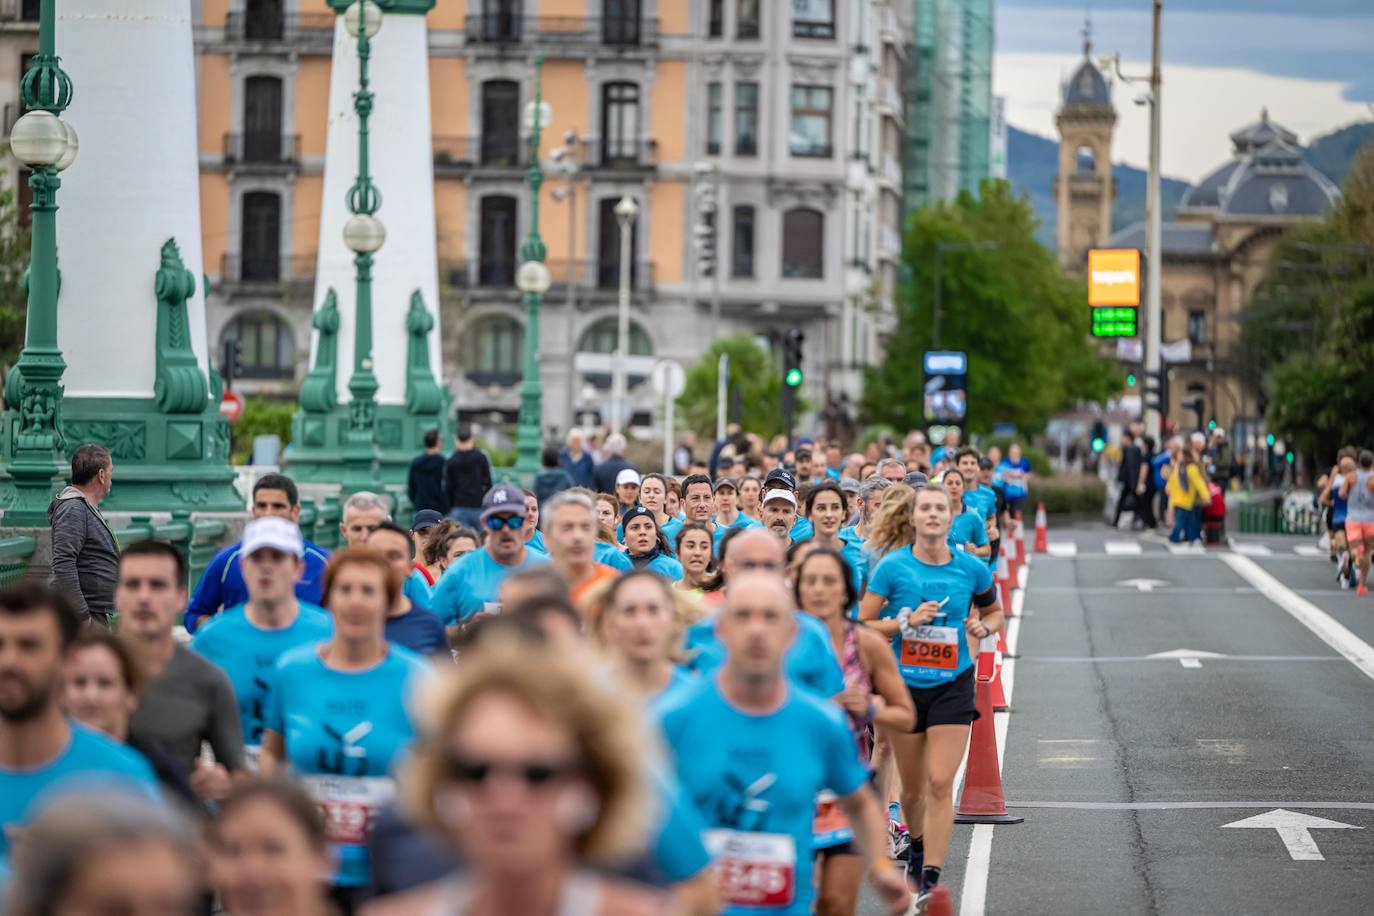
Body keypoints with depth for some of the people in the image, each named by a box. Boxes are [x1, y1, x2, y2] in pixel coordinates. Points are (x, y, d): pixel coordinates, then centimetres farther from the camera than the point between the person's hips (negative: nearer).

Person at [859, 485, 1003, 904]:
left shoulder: (972, 568, -3)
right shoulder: (892, 567, -8)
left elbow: (994, 610, 16)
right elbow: (862, 625, -5)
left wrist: (983, 627, -6)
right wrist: (907, 621, -19)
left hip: (952, 685, 0)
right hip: (905, 684, 0)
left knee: (940, 783, -12)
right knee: (912, 787, 11)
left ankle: (930, 879, -11)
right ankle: (917, 847, 41)